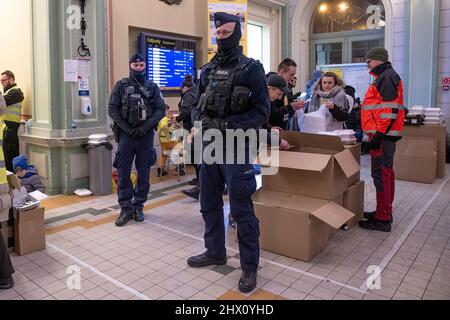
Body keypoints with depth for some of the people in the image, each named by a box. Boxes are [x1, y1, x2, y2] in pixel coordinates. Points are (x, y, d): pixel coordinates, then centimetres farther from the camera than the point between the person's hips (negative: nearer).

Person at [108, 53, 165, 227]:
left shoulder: (152, 87, 7)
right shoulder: (121, 86, 5)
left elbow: (160, 110, 1)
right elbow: (112, 109, 0)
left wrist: (146, 126, -11)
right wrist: (128, 129, -9)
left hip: (146, 135, 1)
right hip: (125, 134, 0)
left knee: (144, 173, 7)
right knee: (123, 173, -1)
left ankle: (138, 207, 20)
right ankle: (126, 209, 10)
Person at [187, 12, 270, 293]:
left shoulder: (251, 69, -5)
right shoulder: (208, 69, 12)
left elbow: (262, 113, -11)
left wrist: (225, 125, -18)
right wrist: (200, 125, -3)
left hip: (236, 147, -6)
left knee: (241, 209, 0)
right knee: (209, 203, 15)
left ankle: (250, 266, 15)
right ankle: (215, 252, 34)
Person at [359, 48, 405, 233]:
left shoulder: (387, 77, -11)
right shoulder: (384, 77, 21)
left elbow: (390, 109, -21)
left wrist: (379, 134, -23)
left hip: (383, 135, -11)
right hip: (384, 134, 11)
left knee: (381, 173, -9)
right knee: (385, 172, 15)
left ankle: (383, 220, -4)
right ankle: (384, 212, 26)